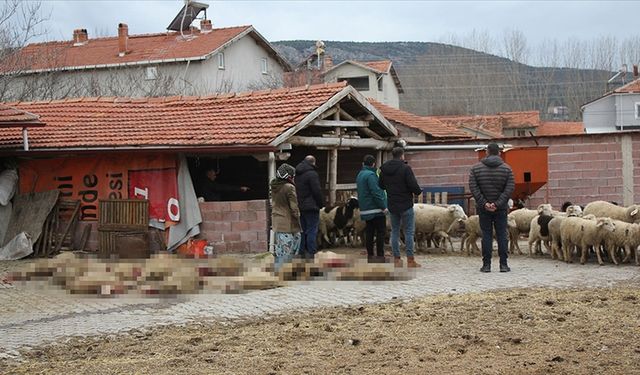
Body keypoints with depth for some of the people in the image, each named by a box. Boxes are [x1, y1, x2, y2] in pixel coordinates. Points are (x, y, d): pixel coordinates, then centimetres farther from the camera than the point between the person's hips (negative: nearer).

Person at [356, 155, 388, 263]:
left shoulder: (359, 175, 14)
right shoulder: (370, 175, -15)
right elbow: (376, 192, -20)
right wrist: (383, 206, -16)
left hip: (365, 210, 9)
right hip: (376, 209, -9)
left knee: (369, 233, 10)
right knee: (381, 232, -4)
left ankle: (370, 255, 11)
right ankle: (380, 255, -7)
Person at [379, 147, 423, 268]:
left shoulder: (384, 169, 5)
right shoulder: (405, 168, -14)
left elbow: (381, 186, 13)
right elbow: (413, 185, -17)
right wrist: (418, 191, 2)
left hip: (392, 206, 5)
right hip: (406, 205, -5)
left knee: (395, 232, 12)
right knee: (409, 232, 0)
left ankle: (397, 259, 11)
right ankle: (410, 260, -1)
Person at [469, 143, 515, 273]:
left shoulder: (476, 168, 2)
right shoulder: (506, 169, 1)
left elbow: (473, 188, -6)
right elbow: (509, 189, -8)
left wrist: (484, 203, -9)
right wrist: (498, 204, -12)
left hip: (483, 208, 0)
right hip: (501, 209, 0)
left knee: (486, 235, 3)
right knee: (502, 235, 4)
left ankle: (486, 265, 1)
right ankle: (503, 265, 3)